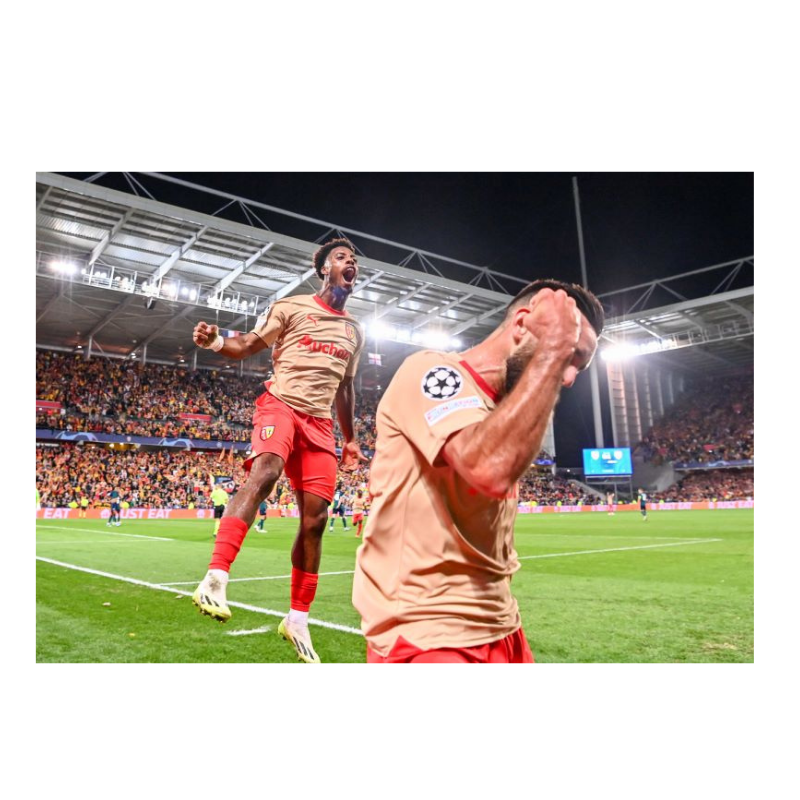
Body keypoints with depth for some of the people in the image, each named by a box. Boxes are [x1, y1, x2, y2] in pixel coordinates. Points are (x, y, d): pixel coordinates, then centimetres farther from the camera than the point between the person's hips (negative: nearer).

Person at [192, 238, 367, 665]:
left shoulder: (354, 332, 18)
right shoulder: (291, 307, 3)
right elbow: (246, 347, 3)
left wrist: (350, 438, 22)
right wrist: (215, 342, -19)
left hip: (319, 421, 5)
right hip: (280, 404, -4)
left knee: (315, 518, 0)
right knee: (264, 472, -36)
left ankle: (297, 619, 14)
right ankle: (215, 580, -38)